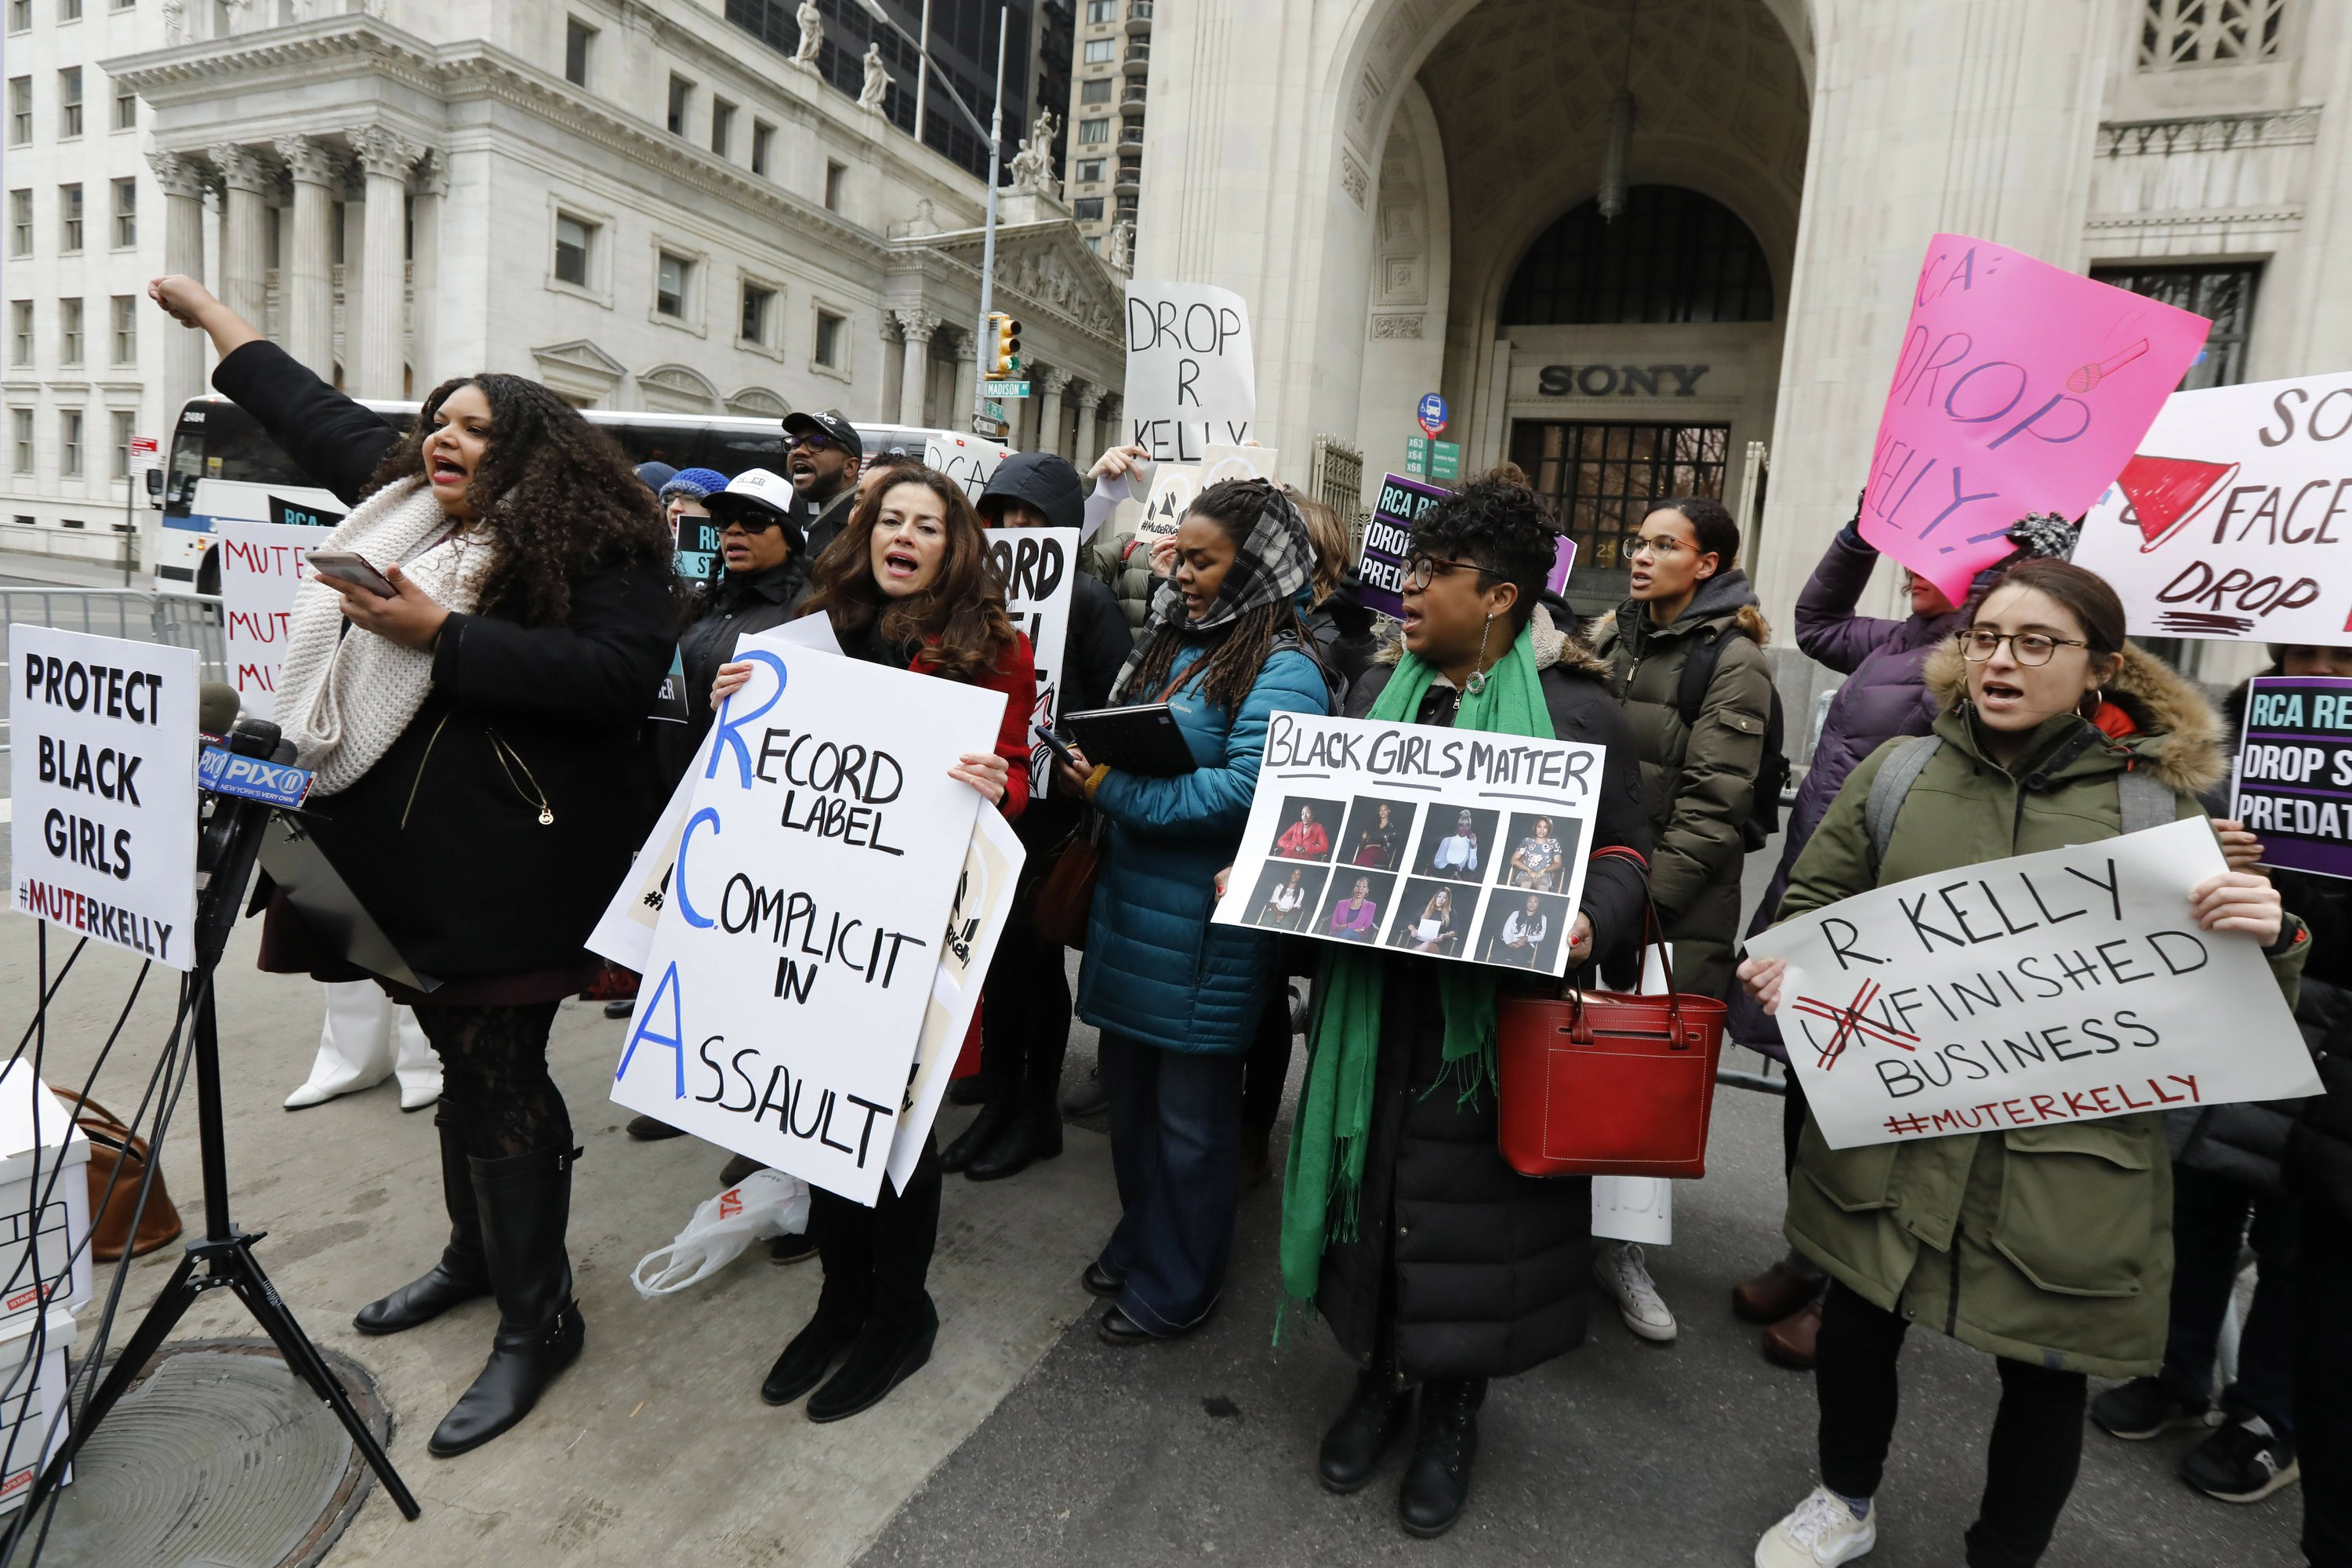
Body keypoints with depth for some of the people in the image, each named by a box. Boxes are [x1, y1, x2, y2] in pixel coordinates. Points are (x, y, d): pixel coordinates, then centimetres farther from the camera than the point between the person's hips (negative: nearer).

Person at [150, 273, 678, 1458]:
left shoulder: (595, 547, -11)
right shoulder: (405, 504, 13)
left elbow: (620, 675, -24)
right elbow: (315, 414, 29)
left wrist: (442, 633, -22)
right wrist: (211, 316, 39)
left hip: (510, 866, -8)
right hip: (409, 859, 8)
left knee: (498, 1074, -3)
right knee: (461, 1058, 19)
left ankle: (538, 1319, 11)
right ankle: (474, 1254, 37)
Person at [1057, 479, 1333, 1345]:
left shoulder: (1283, 673, -15)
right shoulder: (1170, 643, 11)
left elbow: (1246, 790, -26)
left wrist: (1117, 793, -23)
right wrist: (1086, 759, -3)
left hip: (1206, 928, -8)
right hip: (1130, 905, 8)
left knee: (1189, 1113, 9)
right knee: (1129, 1087, 21)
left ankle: (1178, 1285, 29)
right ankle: (1139, 1241, 43)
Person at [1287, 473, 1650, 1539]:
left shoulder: (1578, 712, -5)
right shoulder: (1378, 691, 8)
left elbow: (1624, 854, -3)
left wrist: (1591, 920, -23)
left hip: (1496, 1011, -4)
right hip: (1373, 999, 4)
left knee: (1470, 1200, 9)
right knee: (1376, 1182, 15)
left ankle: (1455, 1408, 36)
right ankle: (1382, 1374, 40)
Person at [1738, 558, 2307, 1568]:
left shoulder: (2160, 805, -2)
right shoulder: (1895, 773, 1)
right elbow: (1809, 907, 10)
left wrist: (2268, 939, -19)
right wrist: (1787, 972, -11)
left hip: (2066, 1155, -1)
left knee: (2045, 1374, 13)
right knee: (1855, 1329, 16)